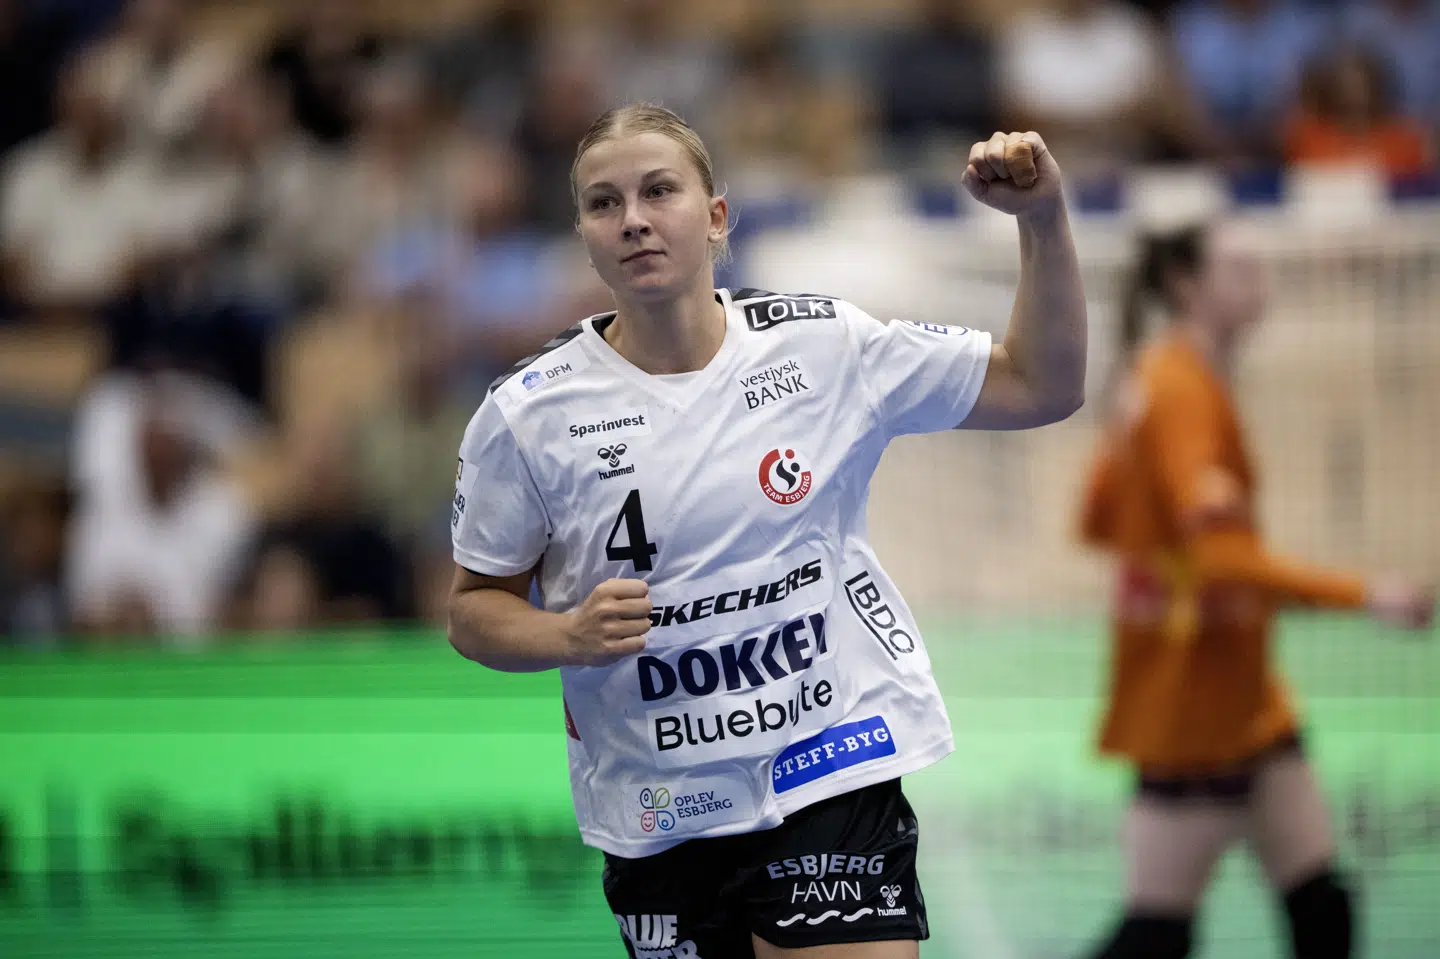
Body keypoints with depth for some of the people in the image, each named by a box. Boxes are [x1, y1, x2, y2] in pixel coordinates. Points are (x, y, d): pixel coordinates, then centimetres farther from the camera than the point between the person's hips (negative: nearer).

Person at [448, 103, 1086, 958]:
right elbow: (475, 608, 6)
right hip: (656, 817, 1)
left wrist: (1045, 221, -9)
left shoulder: (825, 346, -1)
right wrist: (570, 636, -15)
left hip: (833, 778, -1)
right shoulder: (525, 414, -3)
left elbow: (1042, 389, 4)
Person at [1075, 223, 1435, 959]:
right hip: (1192, 705, -10)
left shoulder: (1159, 381, 11)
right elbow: (1226, 563, -27)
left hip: (1242, 702, 10)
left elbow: (1100, 520, 19)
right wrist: (1364, 596, -27)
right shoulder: (1182, 394, -18)